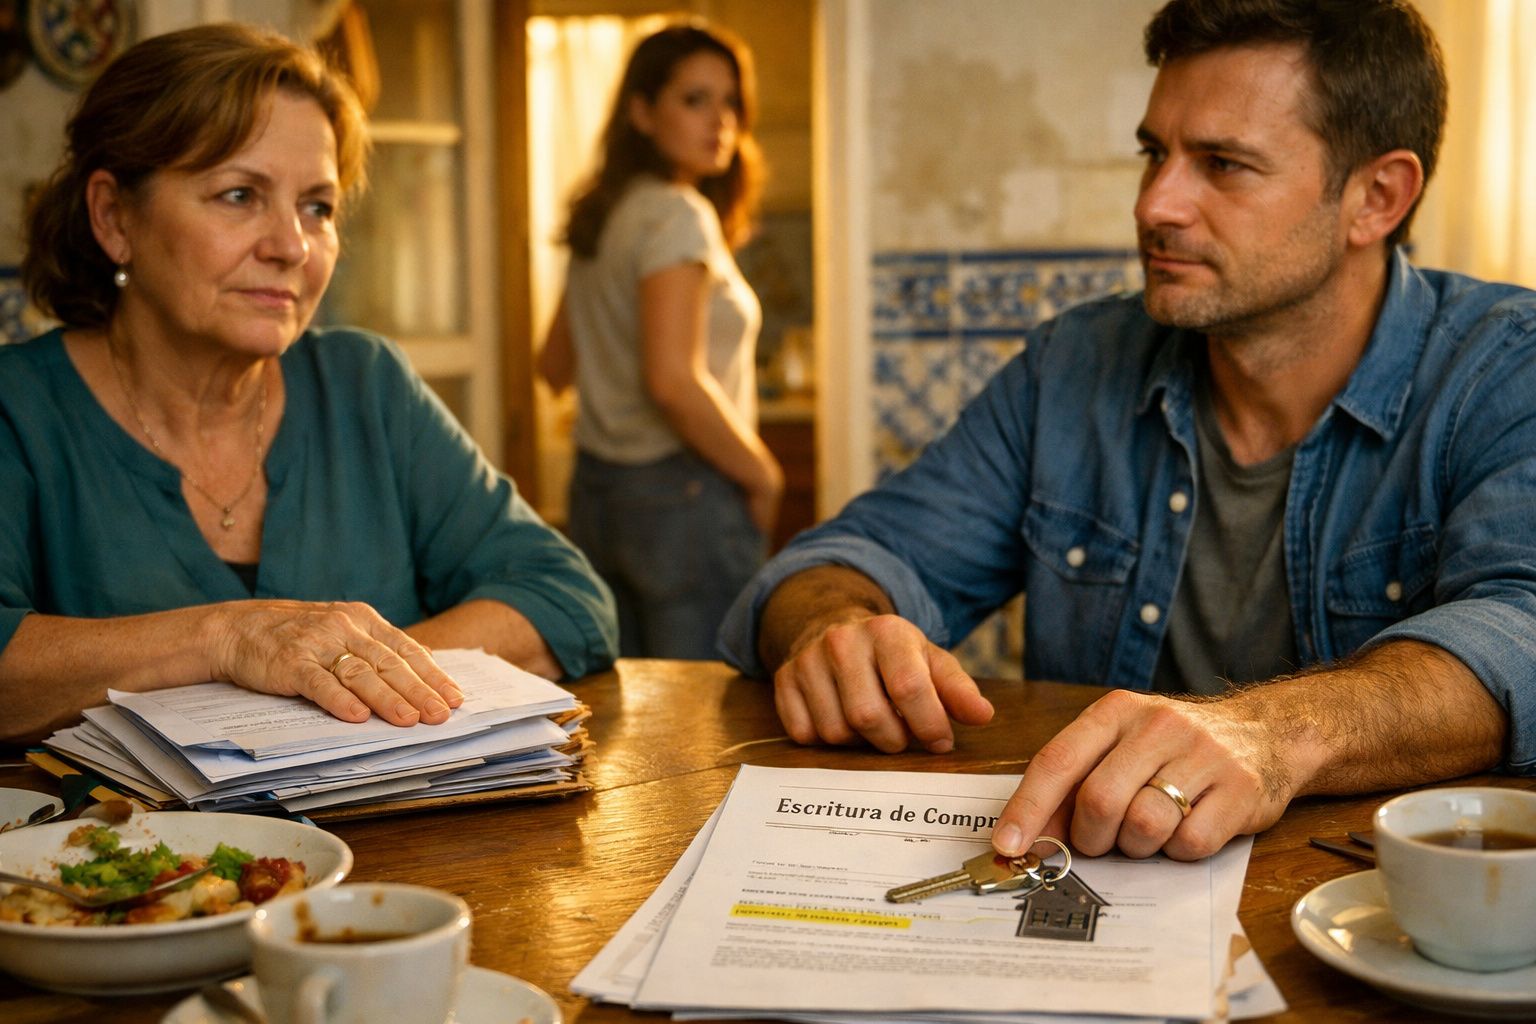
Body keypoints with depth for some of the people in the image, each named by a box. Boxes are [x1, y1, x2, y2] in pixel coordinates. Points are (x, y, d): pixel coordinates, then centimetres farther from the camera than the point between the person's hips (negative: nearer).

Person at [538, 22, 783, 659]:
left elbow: (555, 365, 21)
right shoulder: (676, 214, -13)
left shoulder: (599, 218, 13)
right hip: (682, 493, -9)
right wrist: (762, 475, -10)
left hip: (597, 487, 9)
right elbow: (674, 380, -23)